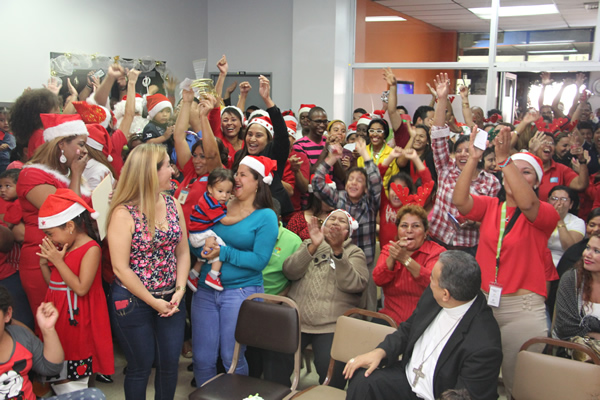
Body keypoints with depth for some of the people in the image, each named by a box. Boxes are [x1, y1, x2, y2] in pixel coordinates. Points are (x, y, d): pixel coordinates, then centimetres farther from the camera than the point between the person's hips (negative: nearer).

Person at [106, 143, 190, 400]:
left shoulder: (173, 205, 1)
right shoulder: (124, 213, -16)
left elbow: (182, 252, 4)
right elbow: (121, 268, -16)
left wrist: (179, 291, -7)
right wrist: (153, 301, -13)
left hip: (171, 299, 5)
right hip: (133, 302, -5)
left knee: (170, 362, 12)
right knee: (141, 366, 10)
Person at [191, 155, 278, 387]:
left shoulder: (266, 217, -6)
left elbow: (259, 260, -13)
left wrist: (223, 253, -18)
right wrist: (205, 247, -14)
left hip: (241, 291, -4)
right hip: (205, 289, 4)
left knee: (232, 359, 6)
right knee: (202, 359, 10)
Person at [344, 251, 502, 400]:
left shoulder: (484, 346, -28)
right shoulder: (432, 297, -7)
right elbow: (408, 329, 9)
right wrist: (380, 351, -7)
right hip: (408, 377, 6)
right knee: (361, 381, -17)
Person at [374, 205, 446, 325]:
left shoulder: (437, 252, 0)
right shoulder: (389, 249, 11)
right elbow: (378, 280, -5)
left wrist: (405, 259, -29)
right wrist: (392, 257, -22)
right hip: (391, 318, 2)